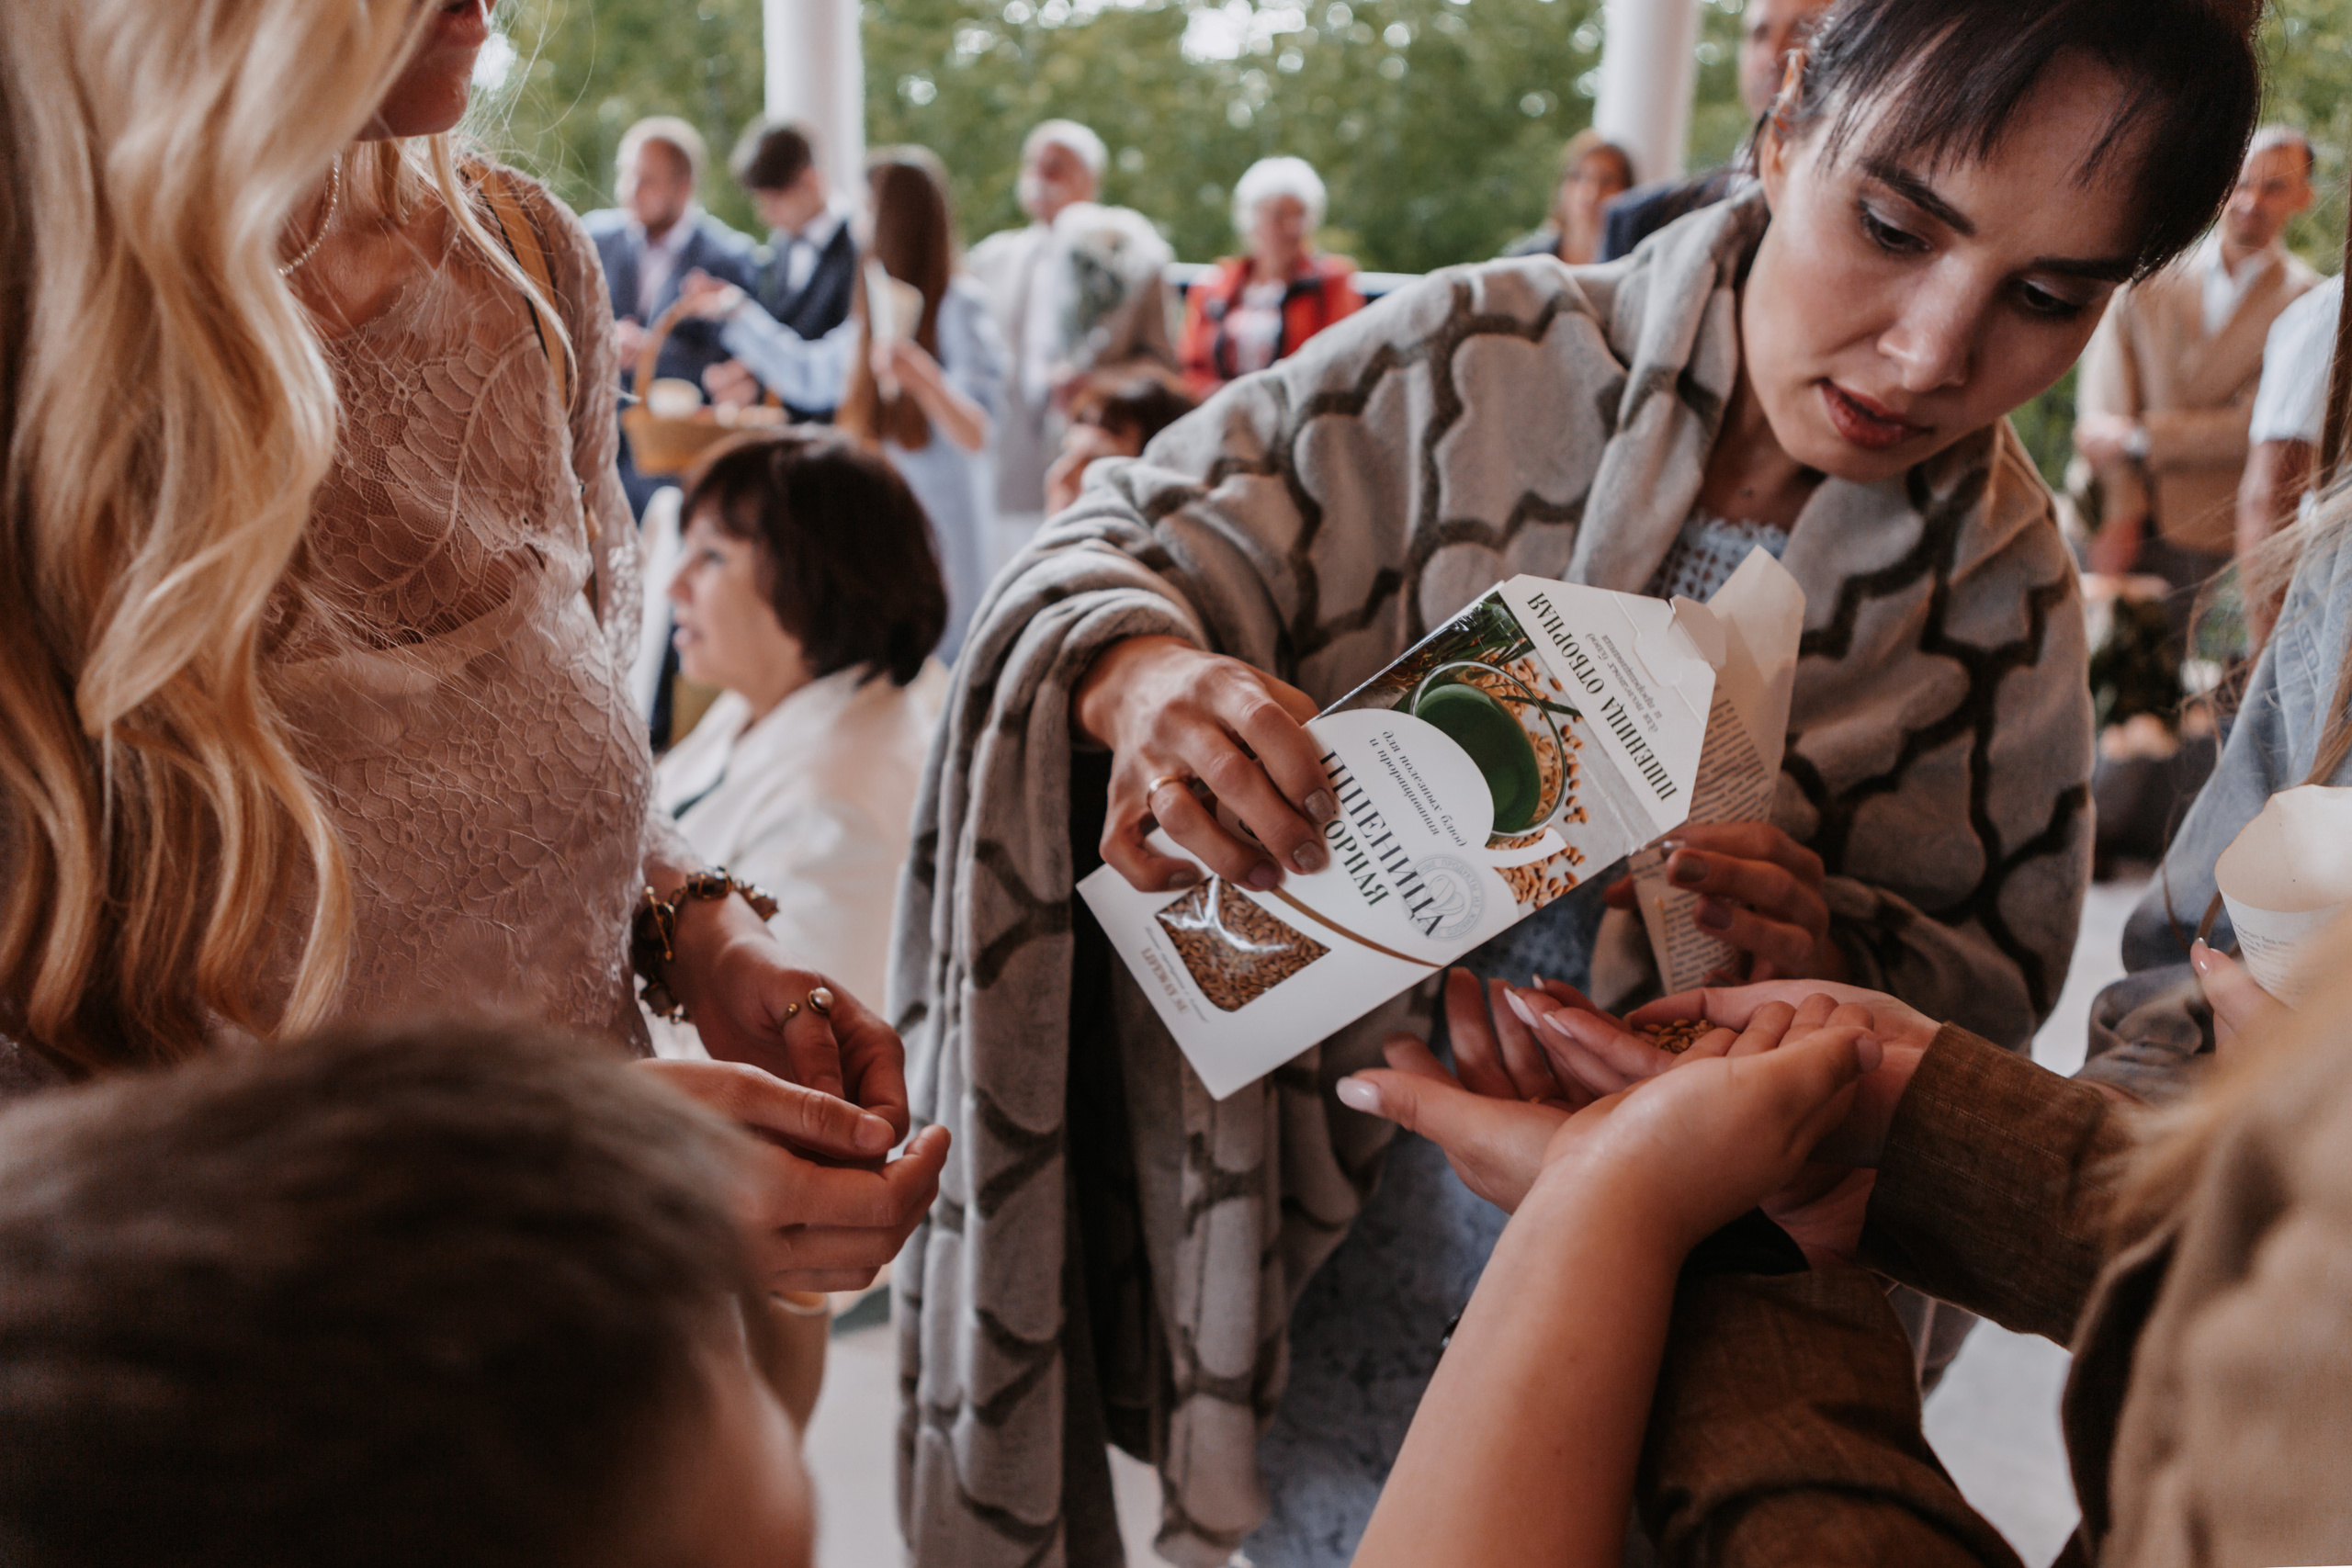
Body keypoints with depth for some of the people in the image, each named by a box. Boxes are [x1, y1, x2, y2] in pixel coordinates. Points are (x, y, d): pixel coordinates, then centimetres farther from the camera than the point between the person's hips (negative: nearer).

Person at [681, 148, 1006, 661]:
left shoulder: (958, 307, -11)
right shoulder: (879, 311, 14)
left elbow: (977, 434, -22)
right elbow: (807, 373, 30)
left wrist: (925, 379, -41)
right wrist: (733, 309, 33)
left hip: (935, 542, -8)